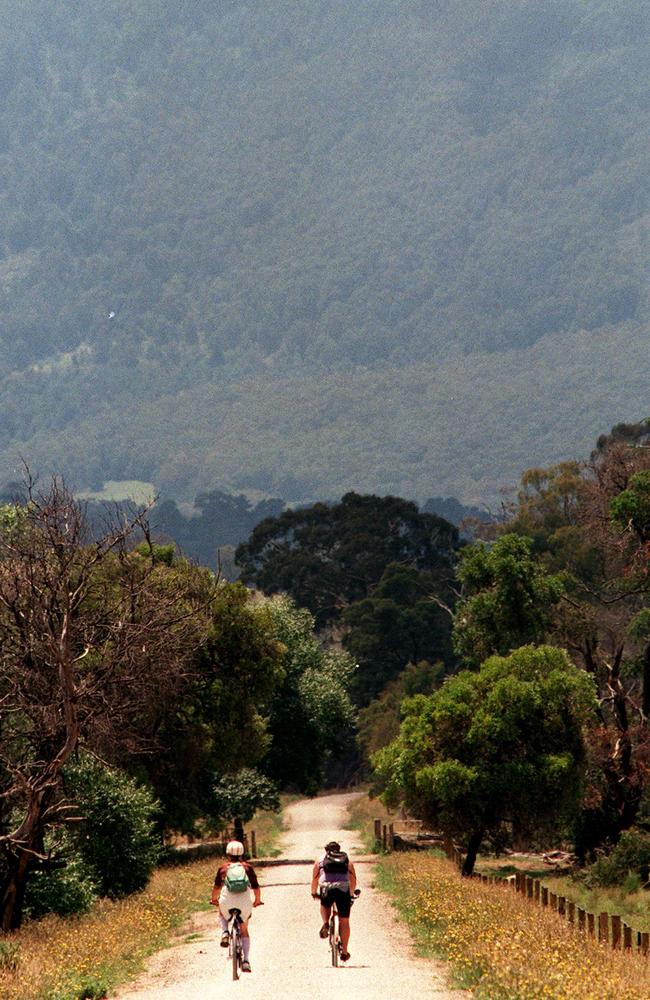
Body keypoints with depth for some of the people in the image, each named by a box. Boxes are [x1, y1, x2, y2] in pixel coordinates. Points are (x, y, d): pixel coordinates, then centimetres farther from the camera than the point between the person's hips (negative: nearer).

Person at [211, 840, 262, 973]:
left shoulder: (223, 868, 11)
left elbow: (216, 887, 11)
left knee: (222, 913, 37)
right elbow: (256, 887, 12)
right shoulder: (248, 867, 12)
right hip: (244, 903, 1)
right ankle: (246, 961, 9)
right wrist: (257, 901, 29)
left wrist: (214, 899, 30)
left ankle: (224, 933, 9)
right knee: (244, 931, 20)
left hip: (227, 902, -1)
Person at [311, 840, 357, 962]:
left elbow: (314, 879, 24)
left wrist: (314, 893, 39)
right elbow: (353, 880, 26)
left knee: (325, 906, 33)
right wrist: (351, 893, 41)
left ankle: (325, 923, 5)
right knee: (344, 921, 9)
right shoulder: (347, 861, 25)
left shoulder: (320, 861, 22)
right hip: (344, 889, 0)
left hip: (326, 888, 0)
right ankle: (344, 951, 8)